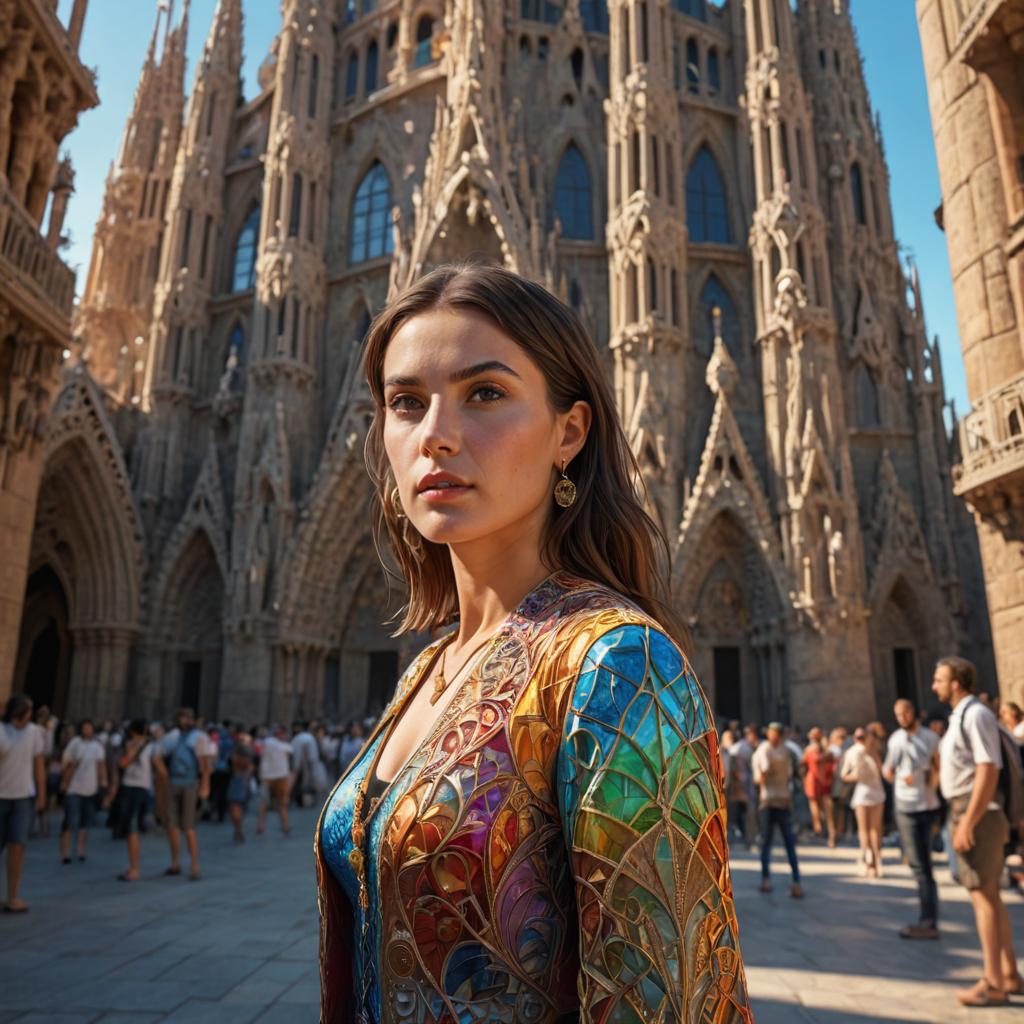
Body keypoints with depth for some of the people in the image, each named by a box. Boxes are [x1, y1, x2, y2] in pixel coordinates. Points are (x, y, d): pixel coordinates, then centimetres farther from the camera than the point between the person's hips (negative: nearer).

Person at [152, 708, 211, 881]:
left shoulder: (199, 737, -2)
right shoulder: (171, 736, 11)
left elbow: (207, 762, -9)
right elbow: (157, 758, 15)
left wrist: (205, 786, -15)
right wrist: (166, 778, 6)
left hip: (190, 784, -5)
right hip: (173, 784, 5)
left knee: (188, 827, -5)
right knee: (172, 824, 7)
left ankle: (195, 867, 1)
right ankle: (175, 863, 19)